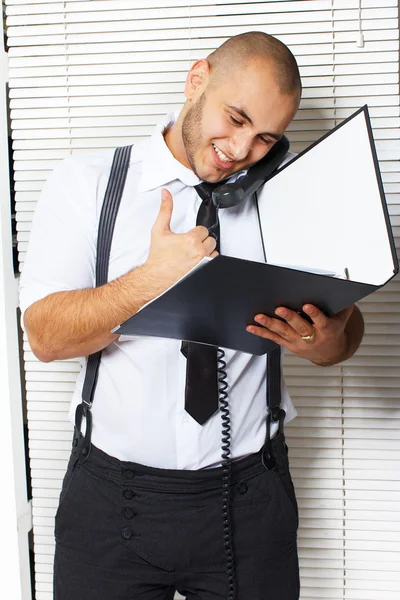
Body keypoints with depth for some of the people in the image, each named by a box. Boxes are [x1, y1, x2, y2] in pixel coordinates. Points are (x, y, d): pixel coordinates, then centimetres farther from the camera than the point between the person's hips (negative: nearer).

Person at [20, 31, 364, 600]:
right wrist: (151, 280, -23)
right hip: (112, 492, -1)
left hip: (248, 495, 2)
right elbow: (45, 334, -9)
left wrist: (326, 340, -19)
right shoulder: (87, 183, -2)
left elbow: (346, 328, 4)